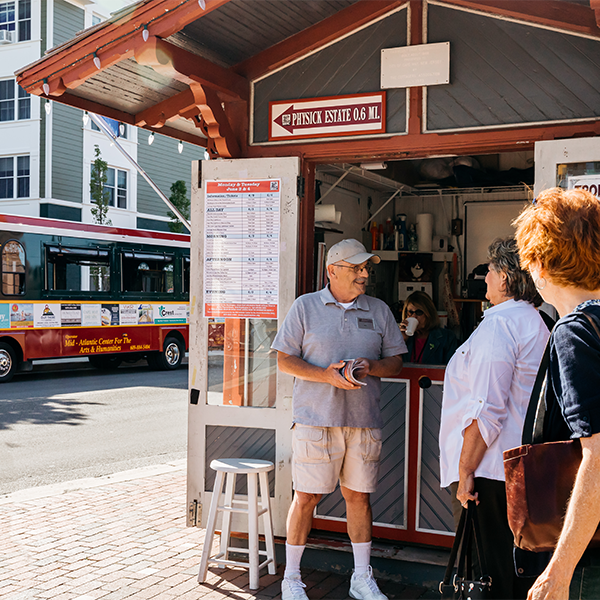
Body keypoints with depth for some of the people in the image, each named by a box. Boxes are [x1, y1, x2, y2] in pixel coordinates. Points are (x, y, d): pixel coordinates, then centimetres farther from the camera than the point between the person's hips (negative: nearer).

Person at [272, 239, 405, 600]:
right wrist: (326, 375, -14)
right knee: (306, 497, 1)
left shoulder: (380, 311, 11)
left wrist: (371, 367, -10)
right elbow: (285, 360, 0)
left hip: (364, 421, 3)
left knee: (359, 496, 9)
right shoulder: (306, 307, 2)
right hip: (316, 420, -3)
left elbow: (396, 362, 12)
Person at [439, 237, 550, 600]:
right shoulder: (538, 325, 15)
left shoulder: (499, 324, -16)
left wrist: (465, 471, -18)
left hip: (490, 468, -10)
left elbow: (487, 409, -22)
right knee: (518, 564, 16)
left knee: (486, 570, -1)